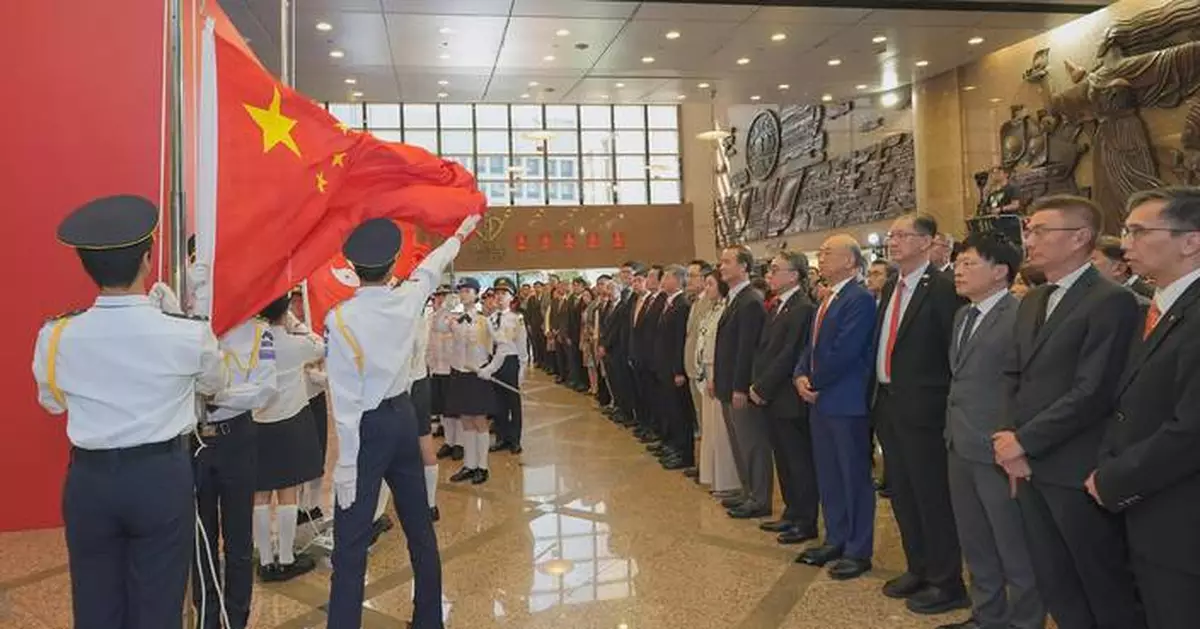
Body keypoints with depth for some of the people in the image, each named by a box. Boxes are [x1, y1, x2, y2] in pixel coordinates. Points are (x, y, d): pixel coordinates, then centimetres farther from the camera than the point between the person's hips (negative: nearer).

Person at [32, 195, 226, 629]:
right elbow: (213, 385, 7)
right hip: (162, 476, -2)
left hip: (88, 478, 2)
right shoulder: (188, 333, -17)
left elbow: (52, 402, 13)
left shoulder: (56, 337, -9)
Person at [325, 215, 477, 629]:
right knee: (419, 526, 16)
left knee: (351, 542, -2)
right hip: (403, 418, 6)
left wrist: (346, 464, -12)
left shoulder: (340, 318, -18)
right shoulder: (407, 300, -4)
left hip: (367, 427, -5)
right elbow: (432, 267, 17)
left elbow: (346, 400, -18)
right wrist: (460, 234, 37)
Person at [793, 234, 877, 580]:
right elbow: (812, 346, 17)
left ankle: (859, 550, 14)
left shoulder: (860, 299, -15)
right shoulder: (827, 301, 15)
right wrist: (801, 376, -1)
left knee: (855, 476, 3)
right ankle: (835, 540, 29)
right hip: (820, 400, 9)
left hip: (847, 402, -9)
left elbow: (843, 353, -21)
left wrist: (814, 382, -10)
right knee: (827, 475, 16)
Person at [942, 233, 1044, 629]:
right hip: (961, 448, 9)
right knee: (976, 546, 21)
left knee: (1017, 551, 7)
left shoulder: (1021, 316, -16)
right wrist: (952, 431, 15)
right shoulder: (963, 316, 13)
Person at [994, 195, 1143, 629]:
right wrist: (1012, 440, -1)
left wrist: (1024, 441, -14)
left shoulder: (1112, 301, -13)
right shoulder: (1032, 301, 13)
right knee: (1054, 585, 17)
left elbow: (1092, 393, -20)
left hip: (1077, 471, -7)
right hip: (1030, 467, 7)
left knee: (1104, 587, 8)